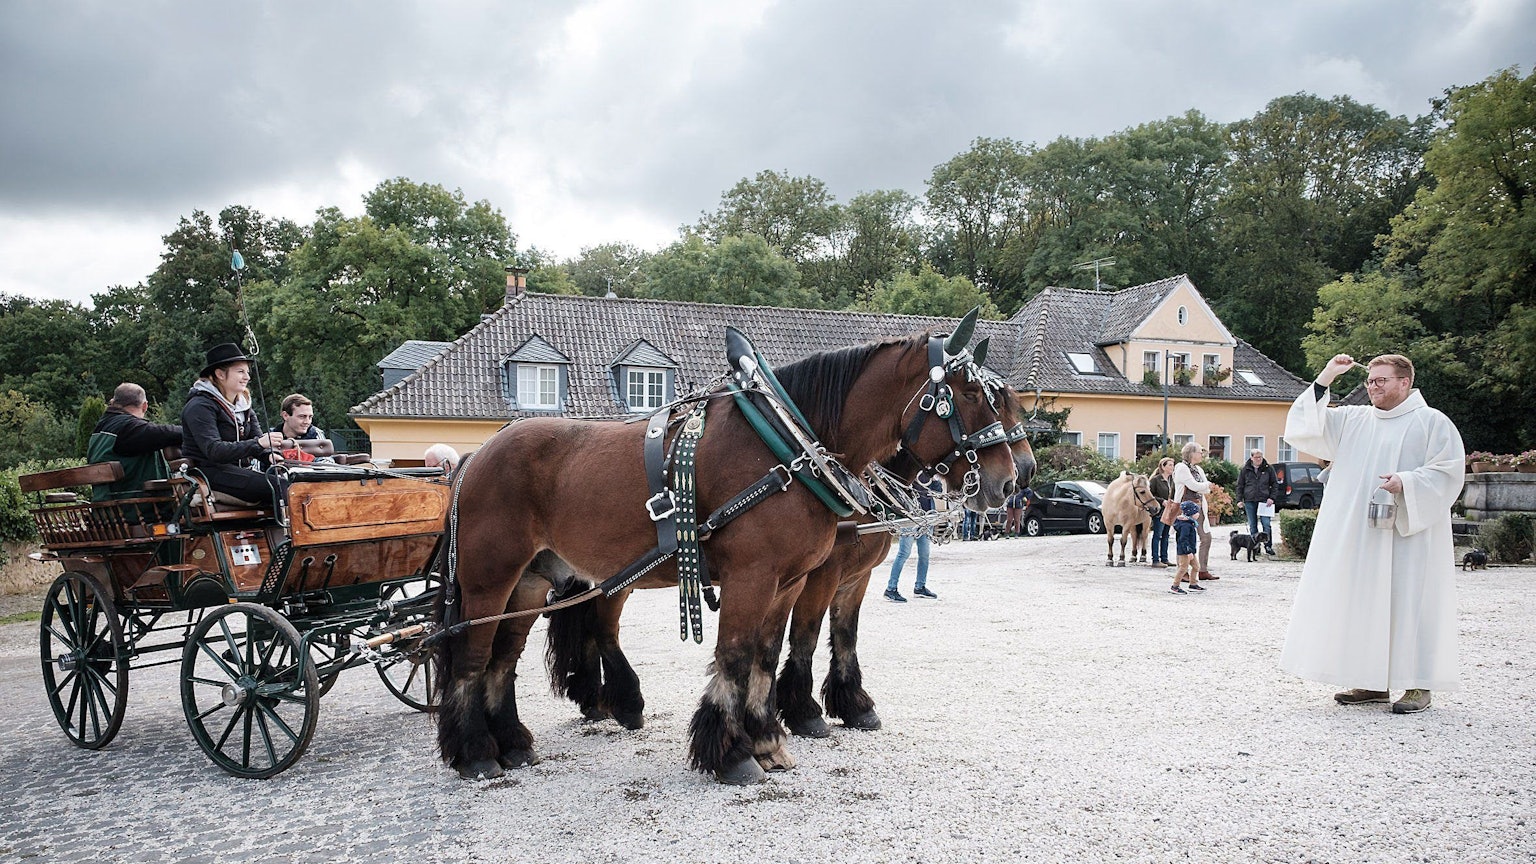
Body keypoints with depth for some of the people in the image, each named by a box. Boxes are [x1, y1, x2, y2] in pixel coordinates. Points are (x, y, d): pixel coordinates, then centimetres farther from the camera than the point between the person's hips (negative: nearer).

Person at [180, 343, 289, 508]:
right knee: (279, 487, -27)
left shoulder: (243, 406, 17)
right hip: (208, 472, -8)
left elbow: (258, 437, 8)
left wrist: (269, 455, -17)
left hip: (240, 470, 8)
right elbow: (213, 450, -23)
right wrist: (258, 443, -33)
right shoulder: (200, 406, -10)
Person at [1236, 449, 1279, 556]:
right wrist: (1240, 500, 3)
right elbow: (1240, 486, 9)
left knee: (1266, 524, -6)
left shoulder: (1269, 468, 4)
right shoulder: (1245, 469, 5)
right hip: (1250, 501, 1)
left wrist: (1271, 497, -2)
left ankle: (1268, 546, 1)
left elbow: (1275, 484, 8)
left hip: (1264, 500, -1)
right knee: (1252, 525, 5)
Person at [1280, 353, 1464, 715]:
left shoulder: (1432, 422, 1)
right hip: (1357, 535, 5)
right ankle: (1373, 682, 13)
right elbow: (1304, 428, 7)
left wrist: (1406, 482, -20)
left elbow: (1449, 471, -5)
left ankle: (1418, 686, 5)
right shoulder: (1353, 420, 13)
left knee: (1408, 603, -4)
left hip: (1408, 535, -5)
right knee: (1363, 602, 5)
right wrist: (1324, 379, 1)